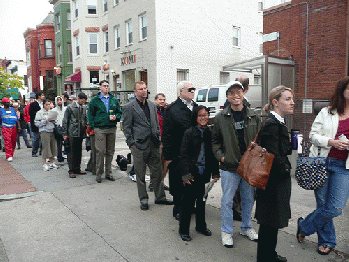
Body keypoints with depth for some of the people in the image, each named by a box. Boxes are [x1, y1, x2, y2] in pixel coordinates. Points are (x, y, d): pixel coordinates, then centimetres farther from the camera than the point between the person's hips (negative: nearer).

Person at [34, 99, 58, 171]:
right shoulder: (40, 112, 2)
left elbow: (55, 121, 22)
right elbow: (37, 123, -5)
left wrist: (53, 120, 1)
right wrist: (46, 121, -14)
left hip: (52, 131, 5)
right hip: (44, 132, -5)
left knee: (53, 147, 6)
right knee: (46, 148, -5)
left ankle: (51, 163, 17)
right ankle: (44, 164, 4)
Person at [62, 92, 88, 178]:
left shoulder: (84, 108, 12)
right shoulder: (70, 107, -3)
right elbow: (65, 121, -2)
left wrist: (85, 129, 14)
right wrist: (65, 133, -5)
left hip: (81, 133, 5)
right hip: (72, 133, -5)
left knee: (79, 152, 10)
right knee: (71, 152, -2)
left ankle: (77, 169, 20)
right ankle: (71, 171, 4)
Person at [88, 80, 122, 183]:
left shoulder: (114, 100, 13)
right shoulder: (95, 100, 4)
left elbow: (120, 112, 16)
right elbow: (91, 115, 4)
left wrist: (115, 117, -5)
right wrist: (92, 127, -5)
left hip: (112, 129, 4)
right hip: (100, 129, -3)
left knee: (110, 151, 8)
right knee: (100, 151, -6)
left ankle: (108, 173, 18)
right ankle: (99, 174, 6)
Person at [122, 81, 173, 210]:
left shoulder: (152, 105, 13)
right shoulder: (129, 107, -4)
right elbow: (126, 128, -4)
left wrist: (158, 140, 12)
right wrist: (131, 144, -9)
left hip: (153, 145, 5)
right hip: (139, 146, -5)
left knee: (157, 172, 10)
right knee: (140, 175, 6)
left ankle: (160, 197, 24)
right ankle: (143, 200, 20)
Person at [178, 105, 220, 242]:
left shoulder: (210, 133, 6)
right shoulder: (189, 133, -6)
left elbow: (213, 154, 10)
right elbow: (184, 155, -9)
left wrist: (215, 172, 6)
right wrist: (186, 174, -15)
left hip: (204, 173, 4)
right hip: (192, 173, -4)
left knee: (202, 199, 16)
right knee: (188, 201, 2)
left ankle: (201, 226, 33)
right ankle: (184, 229, 17)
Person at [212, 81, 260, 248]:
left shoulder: (254, 117, 4)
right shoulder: (221, 118, -1)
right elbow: (215, 140, 6)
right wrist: (220, 156, -5)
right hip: (229, 167, -2)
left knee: (249, 199, 16)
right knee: (227, 200, 5)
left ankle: (246, 228, 36)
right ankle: (226, 232, 22)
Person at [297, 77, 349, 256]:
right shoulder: (327, 112, 4)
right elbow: (313, 135, 3)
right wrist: (330, 141, -15)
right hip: (322, 162, 0)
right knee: (322, 204, 7)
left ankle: (304, 226, 20)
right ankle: (327, 241, 29)